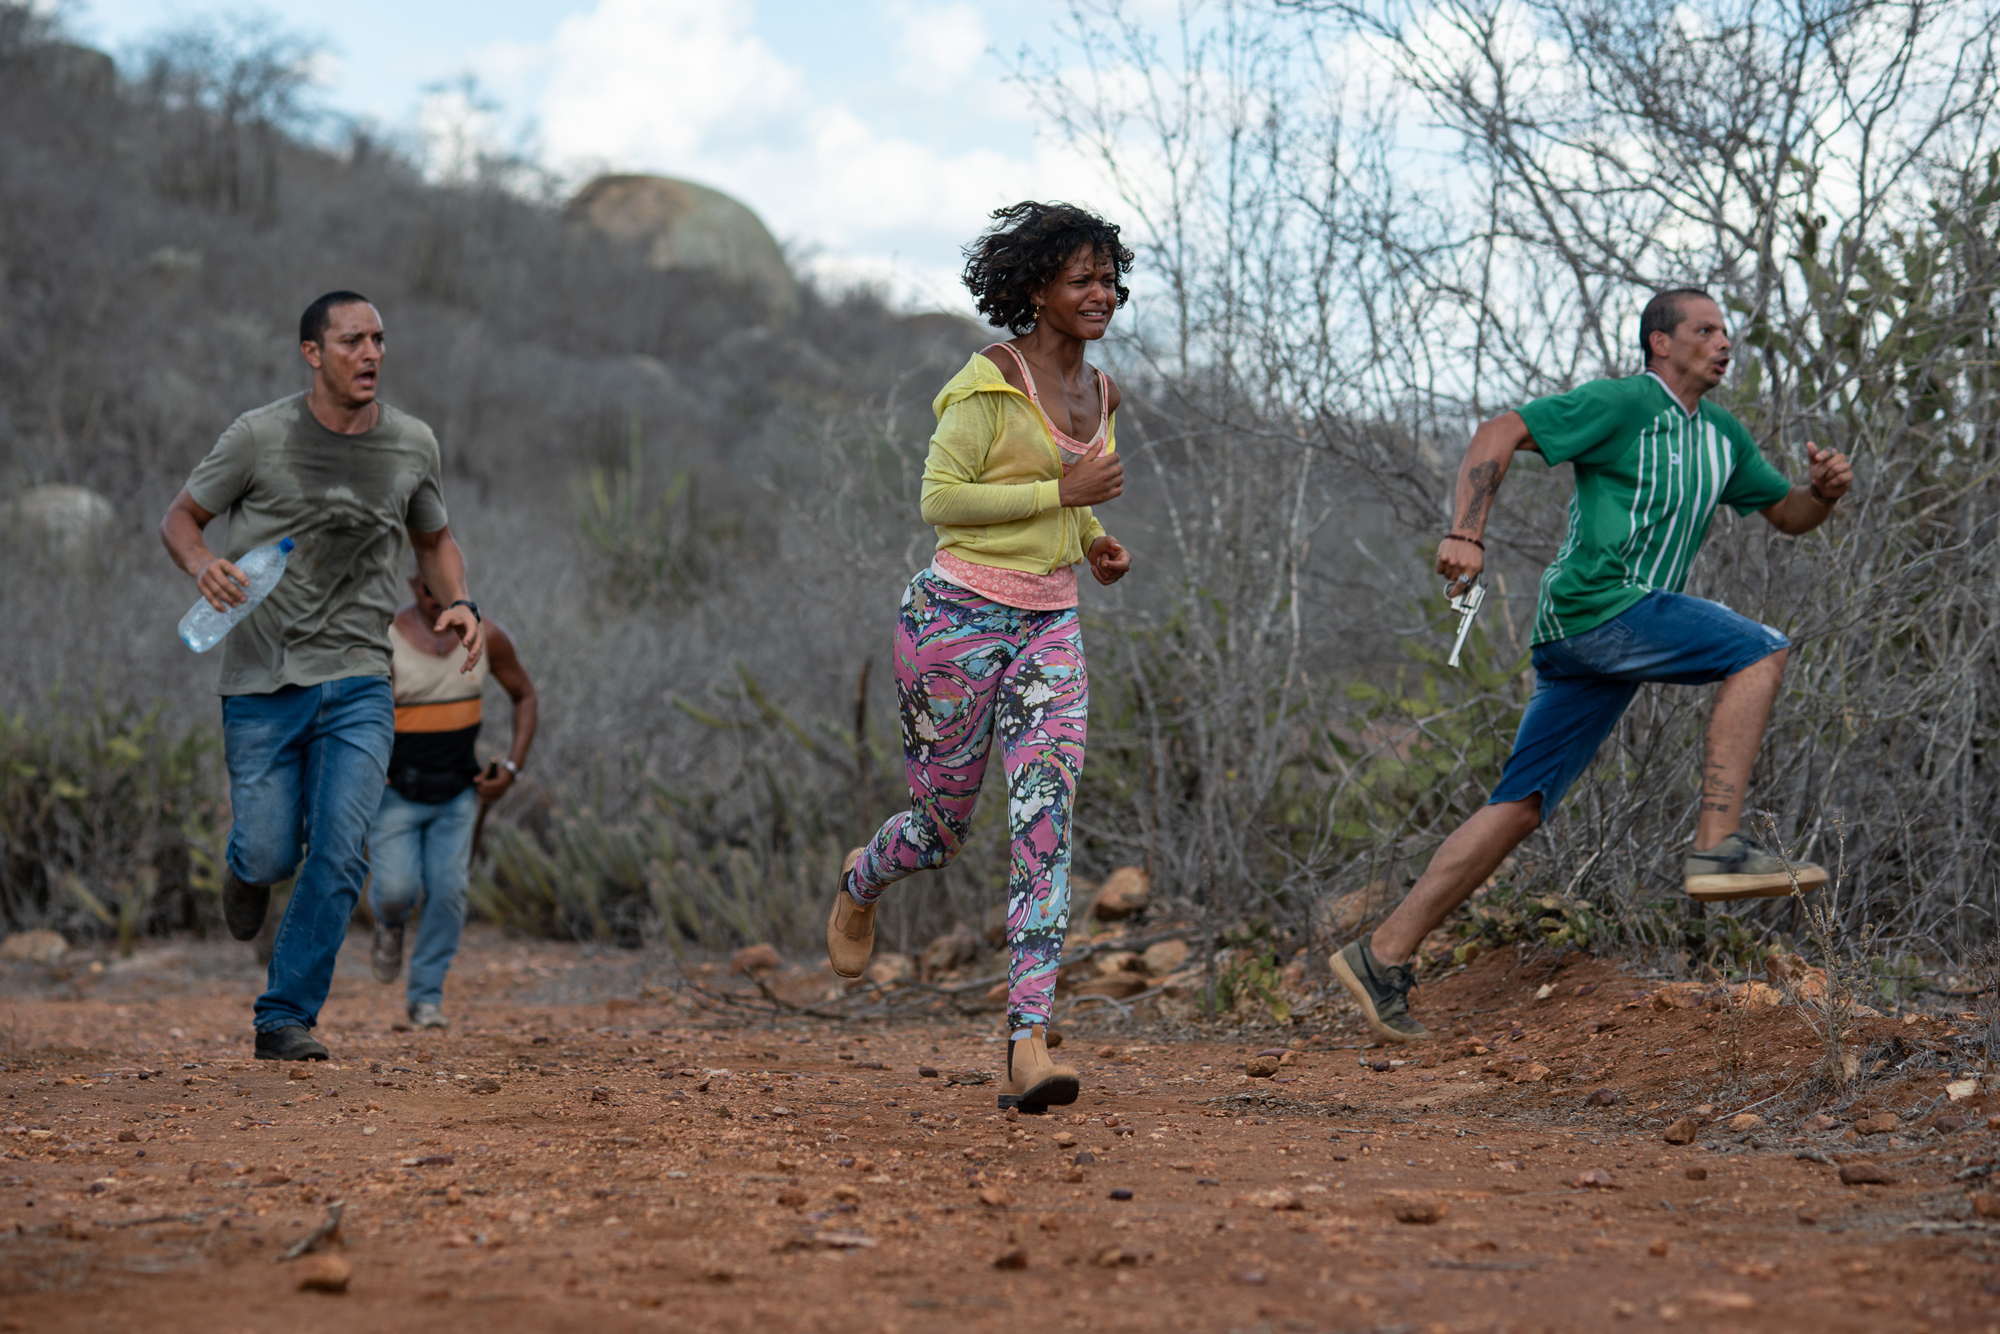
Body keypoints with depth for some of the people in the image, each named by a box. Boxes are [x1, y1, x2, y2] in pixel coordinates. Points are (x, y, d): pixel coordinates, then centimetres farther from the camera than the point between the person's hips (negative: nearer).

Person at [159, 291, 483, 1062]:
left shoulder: (412, 445, 5)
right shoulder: (260, 437, -5)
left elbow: (433, 539, 21)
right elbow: (179, 517, 5)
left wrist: (457, 604, 1)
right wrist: (202, 565, -17)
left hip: (358, 685, 2)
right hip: (263, 684, -2)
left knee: (340, 853, -13)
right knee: (271, 857, -2)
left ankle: (286, 1018, -1)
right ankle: (246, 864, 37)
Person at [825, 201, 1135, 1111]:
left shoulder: (1098, 393, 13)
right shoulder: (991, 380, -10)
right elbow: (941, 498, -14)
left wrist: (1094, 542, 9)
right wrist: (1063, 492, -17)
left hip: (1049, 628, 5)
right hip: (959, 615, -5)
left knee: (1046, 823, -13)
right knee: (943, 828, 6)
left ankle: (1027, 1046, -18)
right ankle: (859, 886, 45)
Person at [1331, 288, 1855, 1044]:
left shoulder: (1723, 437, 21)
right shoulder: (1621, 403, -4)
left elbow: (1788, 515, 28)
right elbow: (1498, 435, -8)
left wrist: (1826, 489, 4)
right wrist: (1467, 534, -21)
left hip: (1601, 647, 8)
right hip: (1591, 604, -8)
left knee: (1521, 808, 4)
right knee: (1759, 652, -15)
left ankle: (1385, 956, 3)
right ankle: (1717, 848, -20)